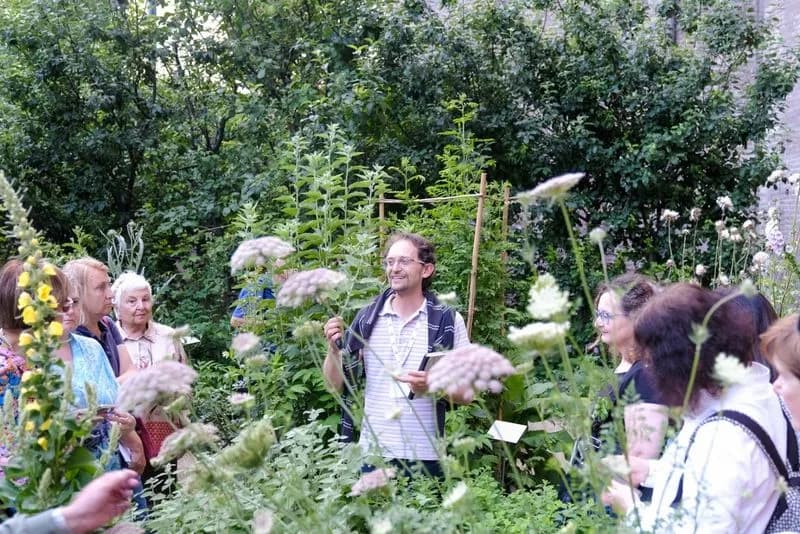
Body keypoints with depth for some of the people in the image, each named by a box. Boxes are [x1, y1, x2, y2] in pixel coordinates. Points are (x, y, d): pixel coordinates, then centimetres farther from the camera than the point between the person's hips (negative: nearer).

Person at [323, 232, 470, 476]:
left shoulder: (448, 321, -2)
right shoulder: (367, 318, 3)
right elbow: (336, 383, 6)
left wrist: (433, 385, -19)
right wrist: (334, 348, -12)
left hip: (425, 456, -1)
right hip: (373, 453, 2)